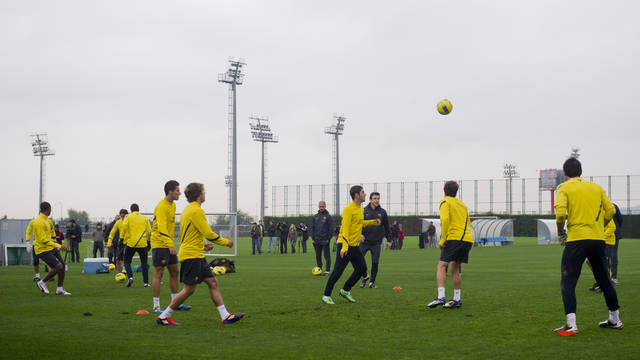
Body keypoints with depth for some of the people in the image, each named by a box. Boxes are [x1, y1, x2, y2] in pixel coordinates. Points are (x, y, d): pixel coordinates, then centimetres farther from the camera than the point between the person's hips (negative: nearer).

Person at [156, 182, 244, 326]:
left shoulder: (187, 210, 16)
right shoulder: (196, 211, -15)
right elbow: (209, 234, -18)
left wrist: (201, 245, 23)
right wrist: (226, 242, -5)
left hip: (197, 256, 10)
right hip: (192, 255, -10)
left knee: (213, 282, 6)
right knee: (189, 289, -6)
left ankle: (225, 316, 5)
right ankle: (163, 316, 1)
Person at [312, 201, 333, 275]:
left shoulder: (328, 216, -2)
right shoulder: (315, 216, 12)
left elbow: (330, 228, -5)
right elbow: (312, 228, 14)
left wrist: (328, 239, -11)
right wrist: (312, 238, 6)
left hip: (325, 240, -5)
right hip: (316, 240, 5)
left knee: (326, 255, -4)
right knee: (318, 256, 9)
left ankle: (327, 270, -3)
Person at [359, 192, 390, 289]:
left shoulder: (382, 212, 4)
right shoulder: (364, 211, -1)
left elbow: (386, 226, 12)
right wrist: (360, 234, -14)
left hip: (376, 242, 1)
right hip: (365, 241, -1)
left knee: (375, 262, -1)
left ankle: (372, 281, 13)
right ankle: (365, 277, 16)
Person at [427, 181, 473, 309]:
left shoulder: (445, 202, 3)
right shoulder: (462, 204, 25)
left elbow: (445, 219, -14)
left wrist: (443, 239, -11)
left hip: (454, 237, -7)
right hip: (468, 239, 7)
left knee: (442, 266, -7)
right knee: (454, 268, 15)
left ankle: (441, 297, -22)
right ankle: (457, 299, 14)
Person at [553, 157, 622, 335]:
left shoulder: (564, 188, -1)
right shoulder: (596, 187, 14)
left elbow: (560, 212, -15)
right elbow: (610, 210, 10)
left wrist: (560, 233, -1)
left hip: (576, 240, -5)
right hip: (598, 239, 5)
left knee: (568, 283, -3)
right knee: (604, 280, 18)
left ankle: (571, 324, -15)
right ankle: (615, 319, 27)